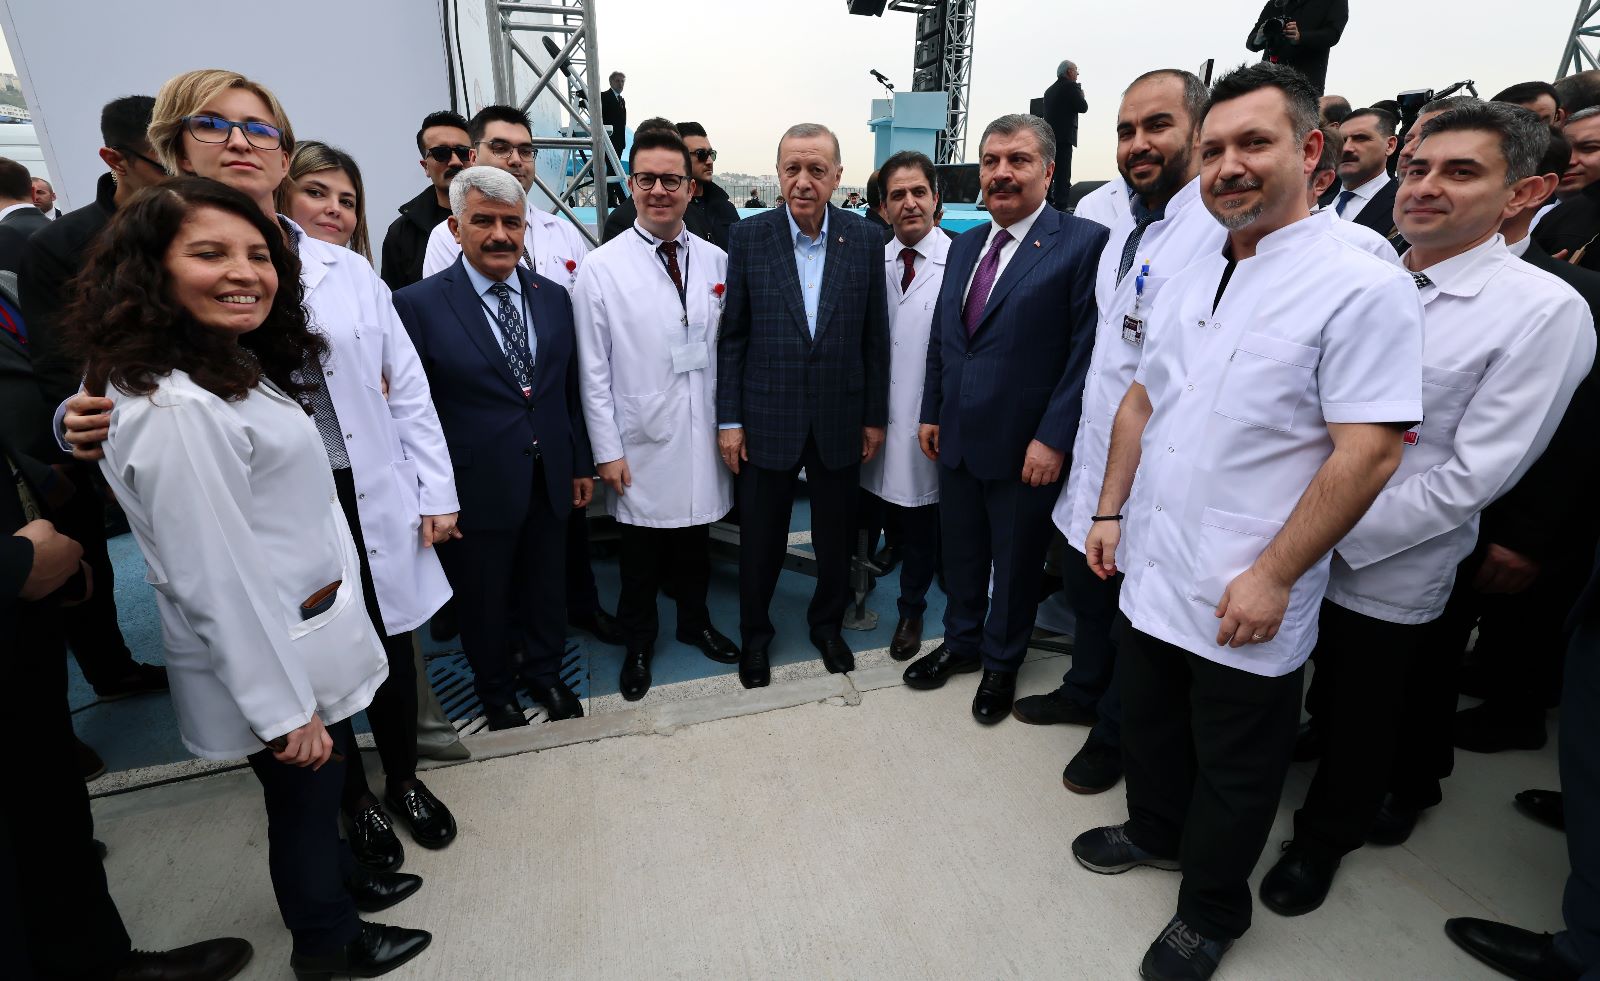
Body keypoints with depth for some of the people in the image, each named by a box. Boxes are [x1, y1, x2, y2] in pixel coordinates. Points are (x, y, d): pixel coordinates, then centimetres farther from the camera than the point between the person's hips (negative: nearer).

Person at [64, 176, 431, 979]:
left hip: (306, 630, 9)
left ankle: (341, 880, 54)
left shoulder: (231, 364, 2)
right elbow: (216, 584, -25)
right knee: (304, 799, 16)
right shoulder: (176, 409, -28)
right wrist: (285, 709, -20)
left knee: (324, 783, 28)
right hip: (271, 655, -9)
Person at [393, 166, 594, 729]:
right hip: (477, 487, -3)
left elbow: (570, 389, 7)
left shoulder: (553, 296, 3)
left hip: (550, 479, 4)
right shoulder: (419, 304, -10)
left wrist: (581, 464, 9)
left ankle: (544, 673, 44)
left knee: (547, 588, 19)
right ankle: (495, 689, 40)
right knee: (484, 600, 16)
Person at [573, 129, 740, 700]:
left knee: (696, 541, 18)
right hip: (641, 445, -2)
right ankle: (639, 643, 35)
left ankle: (695, 622, 42)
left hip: (703, 440, 3)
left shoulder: (717, 262, 3)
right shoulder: (601, 269, -6)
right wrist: (607, 451, -8)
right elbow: (593, 370, -6)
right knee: (640, 555, 12)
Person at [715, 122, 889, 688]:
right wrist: (729, 419, -4)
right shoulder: (748, 237, -3)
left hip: (840, 419, 1)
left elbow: (875, 338, 3)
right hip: (767, 419, -1)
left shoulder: (865, 240, 0)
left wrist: (875, 416, 4)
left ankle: (827, 625, 39)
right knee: (760, 539, 11)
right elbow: (731, 336, -1)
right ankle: (754, 635, 34)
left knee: (836, 538, 15)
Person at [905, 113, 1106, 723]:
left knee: (1016, 562, 13)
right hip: (957, 438, 6)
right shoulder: (964, 245, 11)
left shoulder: (1083, 243, -10)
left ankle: (1001, 664, 35)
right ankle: (961, 643, 41)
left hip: (1025, 445, -5)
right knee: (960, 552, 19)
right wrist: (932, 413, 12)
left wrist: (1053, 438, -18)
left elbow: (1087, 350, -14)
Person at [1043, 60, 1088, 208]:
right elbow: (1083, 107, -8)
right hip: (1063, 136, -7)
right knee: (1063, 174, -8)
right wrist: (1081, 95, 11)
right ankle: (1060, 206, -12)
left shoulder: (1050, 89, 17)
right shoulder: (1071, 86, -5)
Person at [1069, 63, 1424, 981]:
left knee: (1233, 772, 16)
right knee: (1150, 730, 24)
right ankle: (1156, 832, 51)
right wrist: (1112, 511, 8)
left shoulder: (1363, 287, -14)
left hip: (1246, 600, -6)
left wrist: (1273, 577, -19)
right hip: (1151, 574, 6)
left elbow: (1370, 451, -18)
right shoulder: (1190, 282, 7)